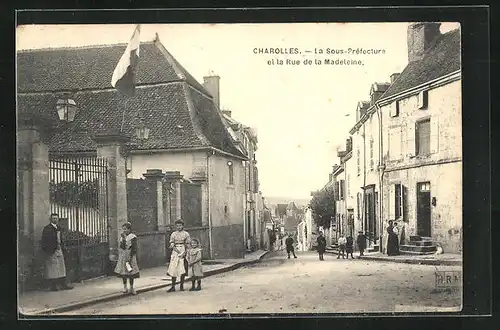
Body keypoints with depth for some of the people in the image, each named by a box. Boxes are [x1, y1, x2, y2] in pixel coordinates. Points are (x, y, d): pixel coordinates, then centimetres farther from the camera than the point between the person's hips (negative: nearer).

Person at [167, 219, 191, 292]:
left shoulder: (186, 234, 5)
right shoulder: (173, 234, 9)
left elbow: (188, 245, 3)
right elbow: (171, 245, 4)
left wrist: (184, 252, -12)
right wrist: (176, 249, -13)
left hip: (183, 253, -1)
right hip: (175, 253, 1)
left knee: (183, 270, -1)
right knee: (173, 269, -3)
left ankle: (181, 286, 10)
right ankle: (173, 286, 1)